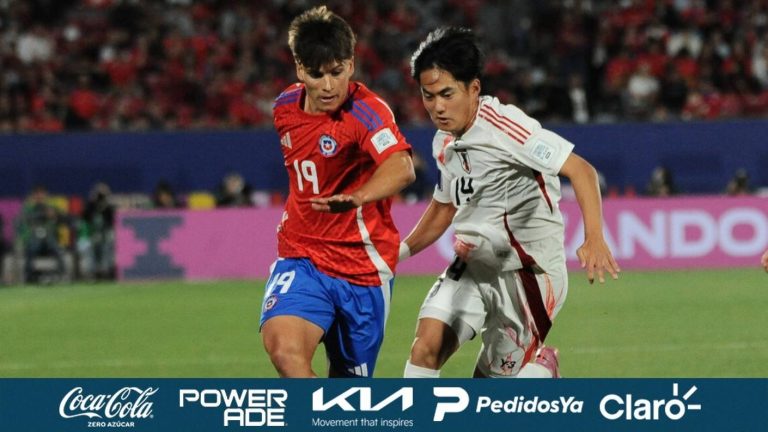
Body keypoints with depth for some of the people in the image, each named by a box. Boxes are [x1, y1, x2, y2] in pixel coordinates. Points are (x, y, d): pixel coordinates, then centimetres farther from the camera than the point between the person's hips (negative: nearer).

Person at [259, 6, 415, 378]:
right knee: (283, 349, -25)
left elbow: (401, 168, -40)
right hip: (301, 259, 4)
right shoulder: (286, 107, 3)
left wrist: (357, 198, -58)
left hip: (362, 267, -4)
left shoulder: (366, 110, -18)